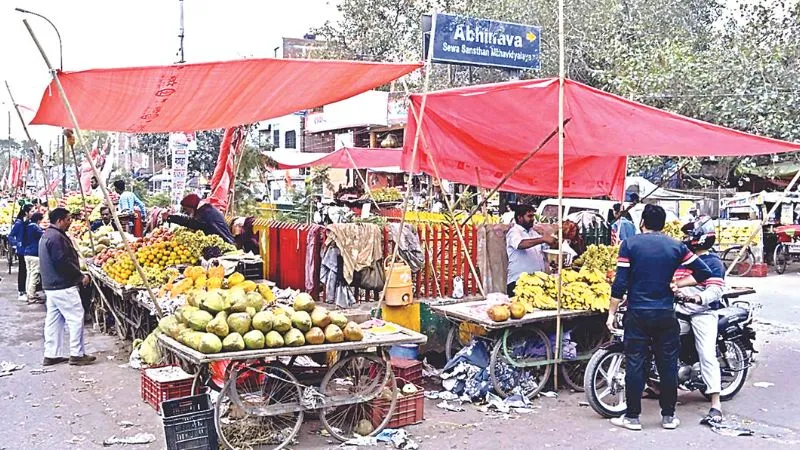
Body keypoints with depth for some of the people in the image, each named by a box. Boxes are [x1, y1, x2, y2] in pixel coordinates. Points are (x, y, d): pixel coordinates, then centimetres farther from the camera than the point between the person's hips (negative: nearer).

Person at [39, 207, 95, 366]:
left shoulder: (47, 235, 16)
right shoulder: (56, 237, -18)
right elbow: (63, 263, -23)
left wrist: (78, 274, 17)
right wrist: (81, 276, -13)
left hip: (50, 286, 11)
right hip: (63, 287, -11)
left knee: (53, 320, 13)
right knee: (76, 318, -4)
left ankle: (51, 354, 18)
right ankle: (77, 354, 0)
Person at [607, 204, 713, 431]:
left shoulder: (629, 244, -4)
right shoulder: (676, 246, 4)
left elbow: (620, 284, -8)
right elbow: (704, 272, 2)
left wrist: (611, 314, 0)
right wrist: (676, 284, 6)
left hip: (637, 315, -2)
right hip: (666, 315, 2)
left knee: (635, 365, 3)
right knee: (668, 365, 10)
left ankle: (632, 417, 7)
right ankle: (668, 416, 17)